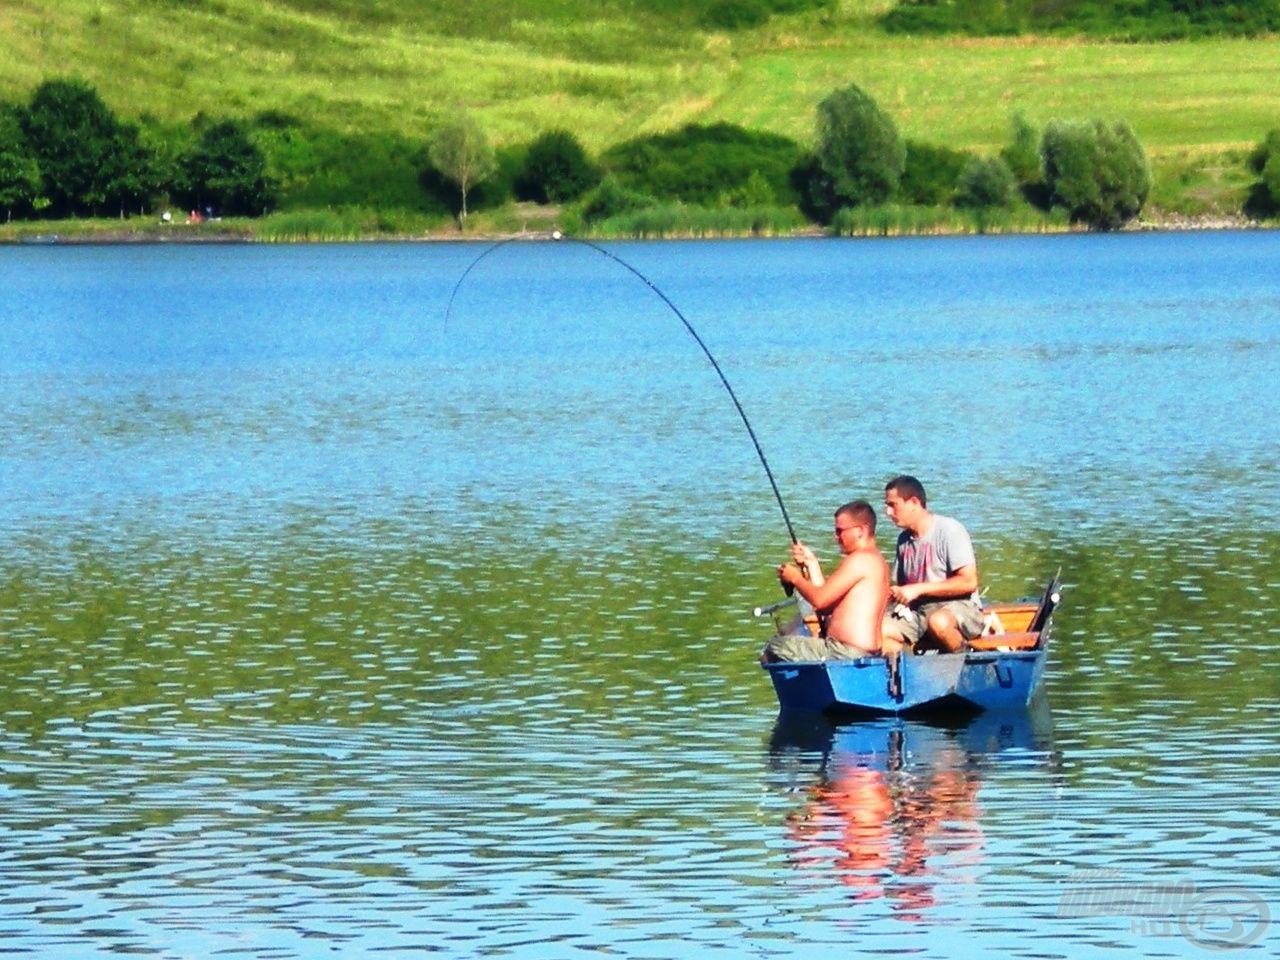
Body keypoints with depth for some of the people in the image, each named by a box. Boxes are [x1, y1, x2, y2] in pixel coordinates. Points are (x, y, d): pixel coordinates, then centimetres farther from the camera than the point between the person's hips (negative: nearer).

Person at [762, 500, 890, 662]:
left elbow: (820, 600, -15)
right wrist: (811, 564, 19)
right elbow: (827, 605, 18)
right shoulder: (877, 560, 20)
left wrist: (796, 578, 4)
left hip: (849, 653, -11)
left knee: (775, 647, -7)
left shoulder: (860, 559, -12)